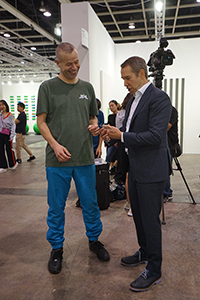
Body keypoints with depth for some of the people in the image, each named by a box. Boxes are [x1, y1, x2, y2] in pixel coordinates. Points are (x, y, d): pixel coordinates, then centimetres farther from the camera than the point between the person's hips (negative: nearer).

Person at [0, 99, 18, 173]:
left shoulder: (10, 115, -6)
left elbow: (13, 126, -7)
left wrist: (12, 136, -11)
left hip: (7, 134, -5)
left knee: (9, 149, 2)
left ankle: (13, 164, 25)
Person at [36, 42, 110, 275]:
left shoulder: (87, 87, 12)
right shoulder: (47, 87, 2)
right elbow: (41, 121, 0)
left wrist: (95, 127, -5)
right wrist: (55, 145, -14)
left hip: (85, 158, 3)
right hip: (58, 159, -2)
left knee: (90, 203, 12)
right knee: (56, 207, 8)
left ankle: (94, 240, 33)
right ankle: (56, 248, 27)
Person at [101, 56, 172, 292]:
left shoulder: (159, 98, -16)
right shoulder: (133, 100, 14)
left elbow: (155, 136, -24)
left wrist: (122, 136, -19)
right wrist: (113, 132, 1)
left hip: (151, 171, -9)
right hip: (135, 168, 9)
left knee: (150, 219, 2)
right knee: (138, 215, 20)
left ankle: (154, 270, 19)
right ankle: (144, 252, 41)